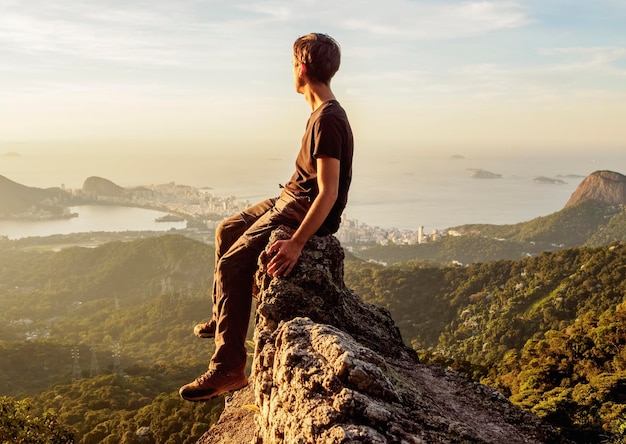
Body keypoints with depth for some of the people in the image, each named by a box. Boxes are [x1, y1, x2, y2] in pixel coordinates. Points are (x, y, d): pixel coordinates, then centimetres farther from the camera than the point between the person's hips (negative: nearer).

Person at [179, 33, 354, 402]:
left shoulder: (328, 121, -24)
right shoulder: (324, 112, 8)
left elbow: (328, 192, -31)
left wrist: (297, 242, -36)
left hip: (305, 212, -11)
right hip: (290, 200, 11)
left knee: (232, 265, -15)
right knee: (227, 231, 22)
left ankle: (229, 368, -12)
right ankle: (223, 317, 32)